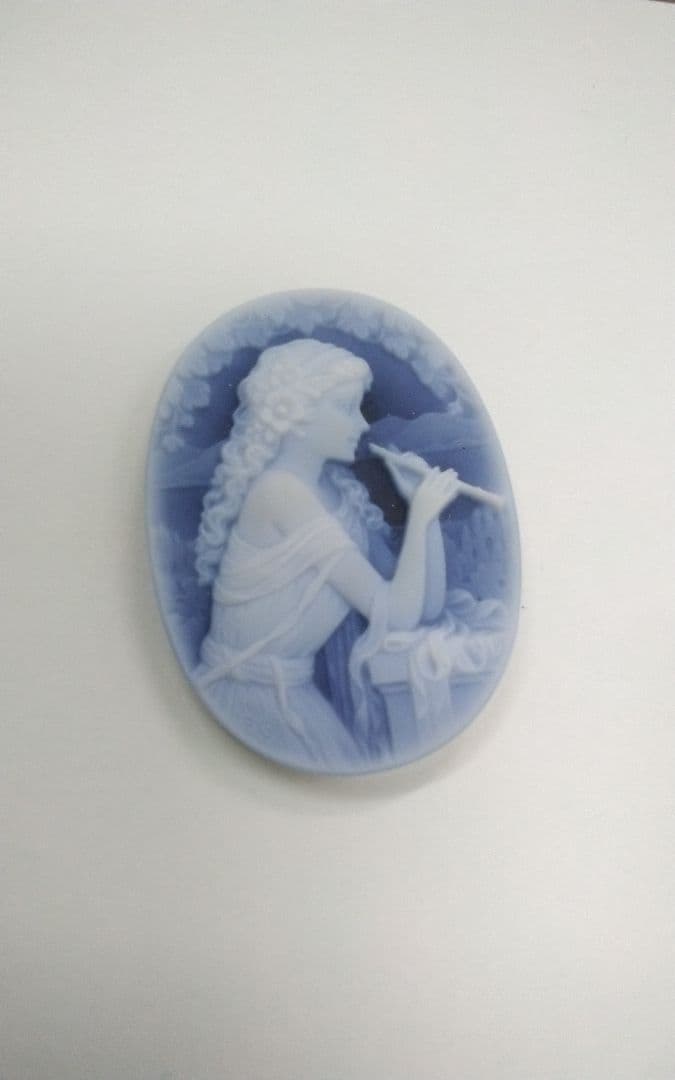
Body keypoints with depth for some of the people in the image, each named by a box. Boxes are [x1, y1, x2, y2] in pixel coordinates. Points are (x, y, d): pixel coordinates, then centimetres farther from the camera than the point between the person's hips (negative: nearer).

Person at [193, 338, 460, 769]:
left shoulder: (338, 488, 3)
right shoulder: (280, 489, -20)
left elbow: (427, 606, 3)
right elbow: (398, 613, -21)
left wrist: (425, 507, -4)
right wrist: (421, 513, -13)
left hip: (294, 690, 7)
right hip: (248, 696, -7)